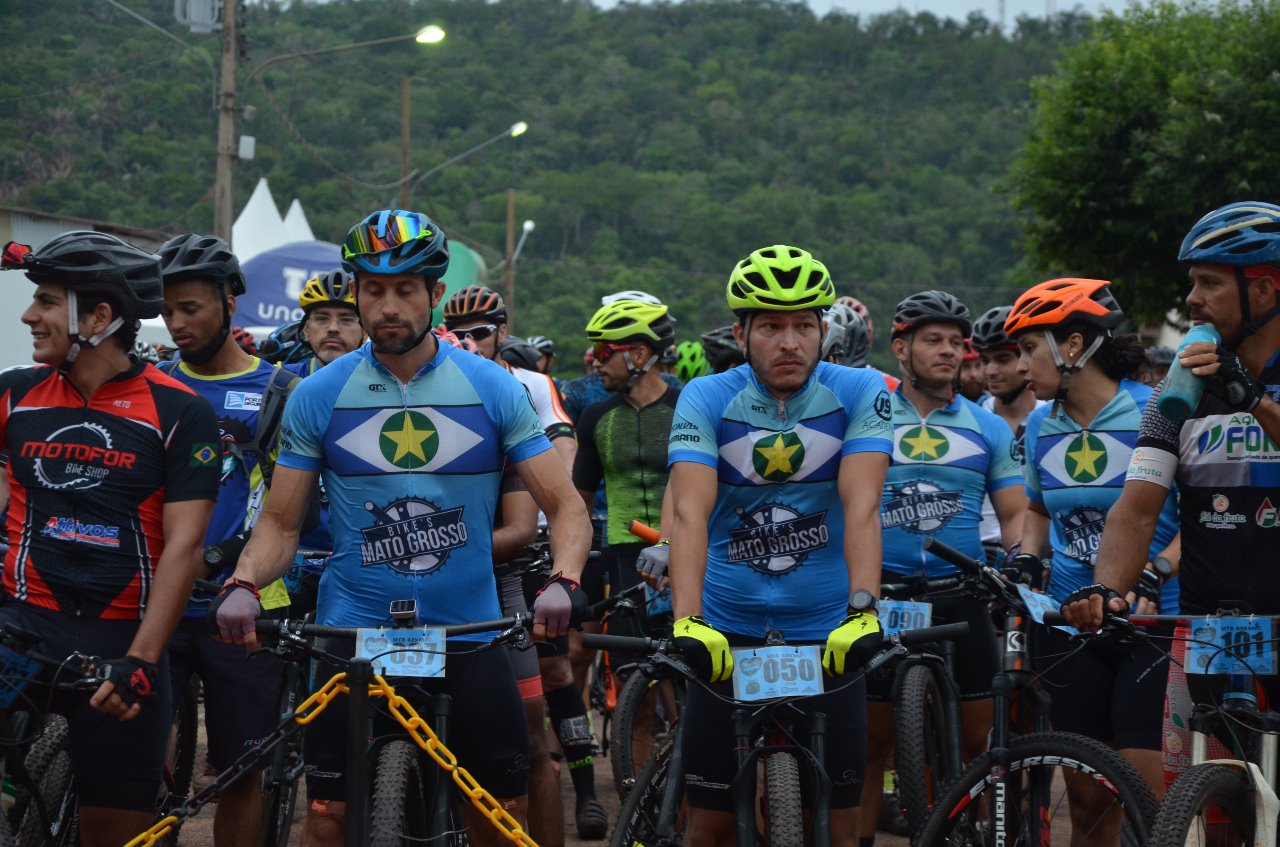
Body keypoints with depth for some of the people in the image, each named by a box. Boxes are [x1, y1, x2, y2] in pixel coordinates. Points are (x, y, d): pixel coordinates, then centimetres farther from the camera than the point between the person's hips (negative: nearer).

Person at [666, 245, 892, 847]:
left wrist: (863, 609, -32)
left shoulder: (859, 393, -5)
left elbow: (861, 506, -17)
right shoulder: (706, 399, -6)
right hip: (729, 633, 0)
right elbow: (689, 513, -18)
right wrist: (687, 620, -33)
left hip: (826, 635, 0)